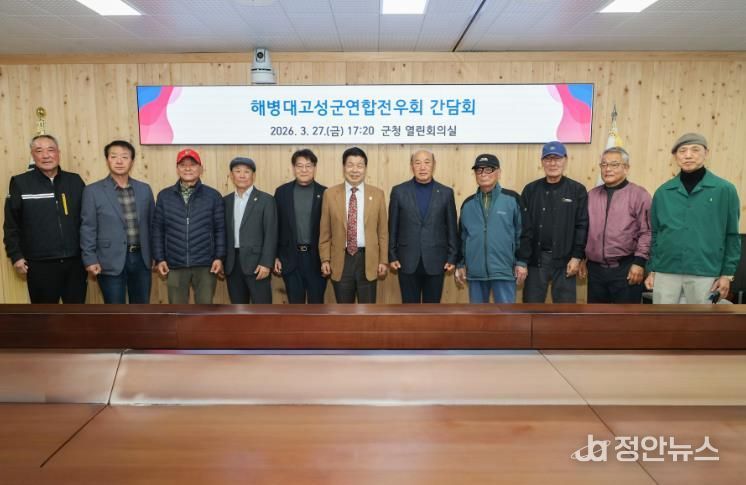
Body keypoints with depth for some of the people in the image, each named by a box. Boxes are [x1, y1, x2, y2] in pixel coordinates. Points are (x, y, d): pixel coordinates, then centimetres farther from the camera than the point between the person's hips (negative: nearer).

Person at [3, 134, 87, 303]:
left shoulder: (75, 180, 4)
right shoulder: (20, 183, -2)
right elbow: (11, 224, 2)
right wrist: (16, 255, -2)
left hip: (75, 261, 2)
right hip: (40, 264, -2)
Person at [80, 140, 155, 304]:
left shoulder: (144, 189, 7)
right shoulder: (93, 191, -3)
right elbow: (88, 228, -3)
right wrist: (90, 259, -8)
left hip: (141, 258, 3)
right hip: (111, 261, -3)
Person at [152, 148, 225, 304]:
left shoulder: (213, 195, 1)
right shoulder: (164, 196, 5)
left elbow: (220, 229, 2)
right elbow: (157, 230, 7)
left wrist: (219, 257, -5)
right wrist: (159, 259, 2)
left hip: (205, 265, -1)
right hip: (175, 266, 1)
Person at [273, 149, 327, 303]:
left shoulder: (324, 193, 0)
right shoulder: (282, 192, 3)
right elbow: (276, 226, 5)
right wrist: (275, 256, 2)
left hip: (317, 257, -1)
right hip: (290, 257, 1)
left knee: (316, 304, 7)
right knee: (295, 304, 10)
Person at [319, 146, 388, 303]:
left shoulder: (377, 194, 2)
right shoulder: (330, 194, 1)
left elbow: (383, 231, 3)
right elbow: (325, 232, 4)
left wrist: (383, 261, 1)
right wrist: (325, 259, 0)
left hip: (368, 259, 0)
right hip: (341, 260, 0)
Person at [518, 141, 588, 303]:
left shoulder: (577, 190, 2)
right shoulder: (530, 190, 4)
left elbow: (582, 226, -1)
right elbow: (524, 228, 0)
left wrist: (577, 257, -9)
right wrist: (521, 260, -5)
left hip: (565, 260, -1)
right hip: (536, 259, 1)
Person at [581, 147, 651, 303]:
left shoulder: (639, 194, -4)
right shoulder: (592, 195, 12)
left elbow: (646, 232, -9)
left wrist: (639, 262, -13)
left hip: (626, 268, -5)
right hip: (595, 268, 5)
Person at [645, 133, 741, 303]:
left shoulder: (725, 190, -2)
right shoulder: (663, 192, 5)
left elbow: (732, 235, 2)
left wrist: (727, 274, -1)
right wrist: (652, 270, 8)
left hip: (705, 273, -2)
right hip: (665, 272, 2)